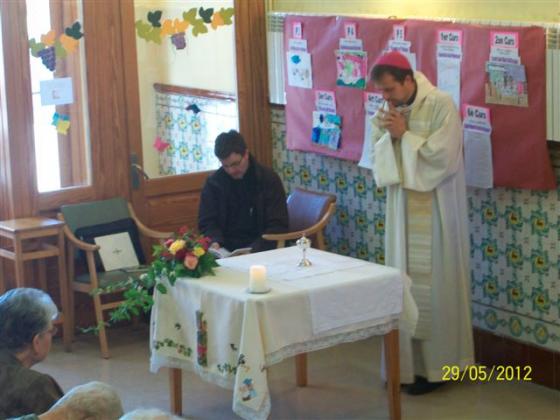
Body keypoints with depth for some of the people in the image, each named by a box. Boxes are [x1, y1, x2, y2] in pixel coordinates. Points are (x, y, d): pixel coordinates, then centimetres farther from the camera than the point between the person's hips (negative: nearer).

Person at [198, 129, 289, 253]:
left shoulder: (269, 179, 0)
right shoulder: (213, 183, 6)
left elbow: (278, 225, -3)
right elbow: (208, 223, 9)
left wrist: (254, 249, -18)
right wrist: (215, 242, -14)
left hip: (259, 250, -2)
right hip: (225, 250, 2)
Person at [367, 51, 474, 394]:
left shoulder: (441, 105, -14)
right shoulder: (388, 111, 4)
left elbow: (443, 157, -20)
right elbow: (377, 159, 4)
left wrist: (405, 135, -18)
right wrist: (388, 136, -13)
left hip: (435, 210, -6)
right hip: (403, 208, 6)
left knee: (433, 285, 0)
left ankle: (435, 365, 11)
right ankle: (409, 361, 19)